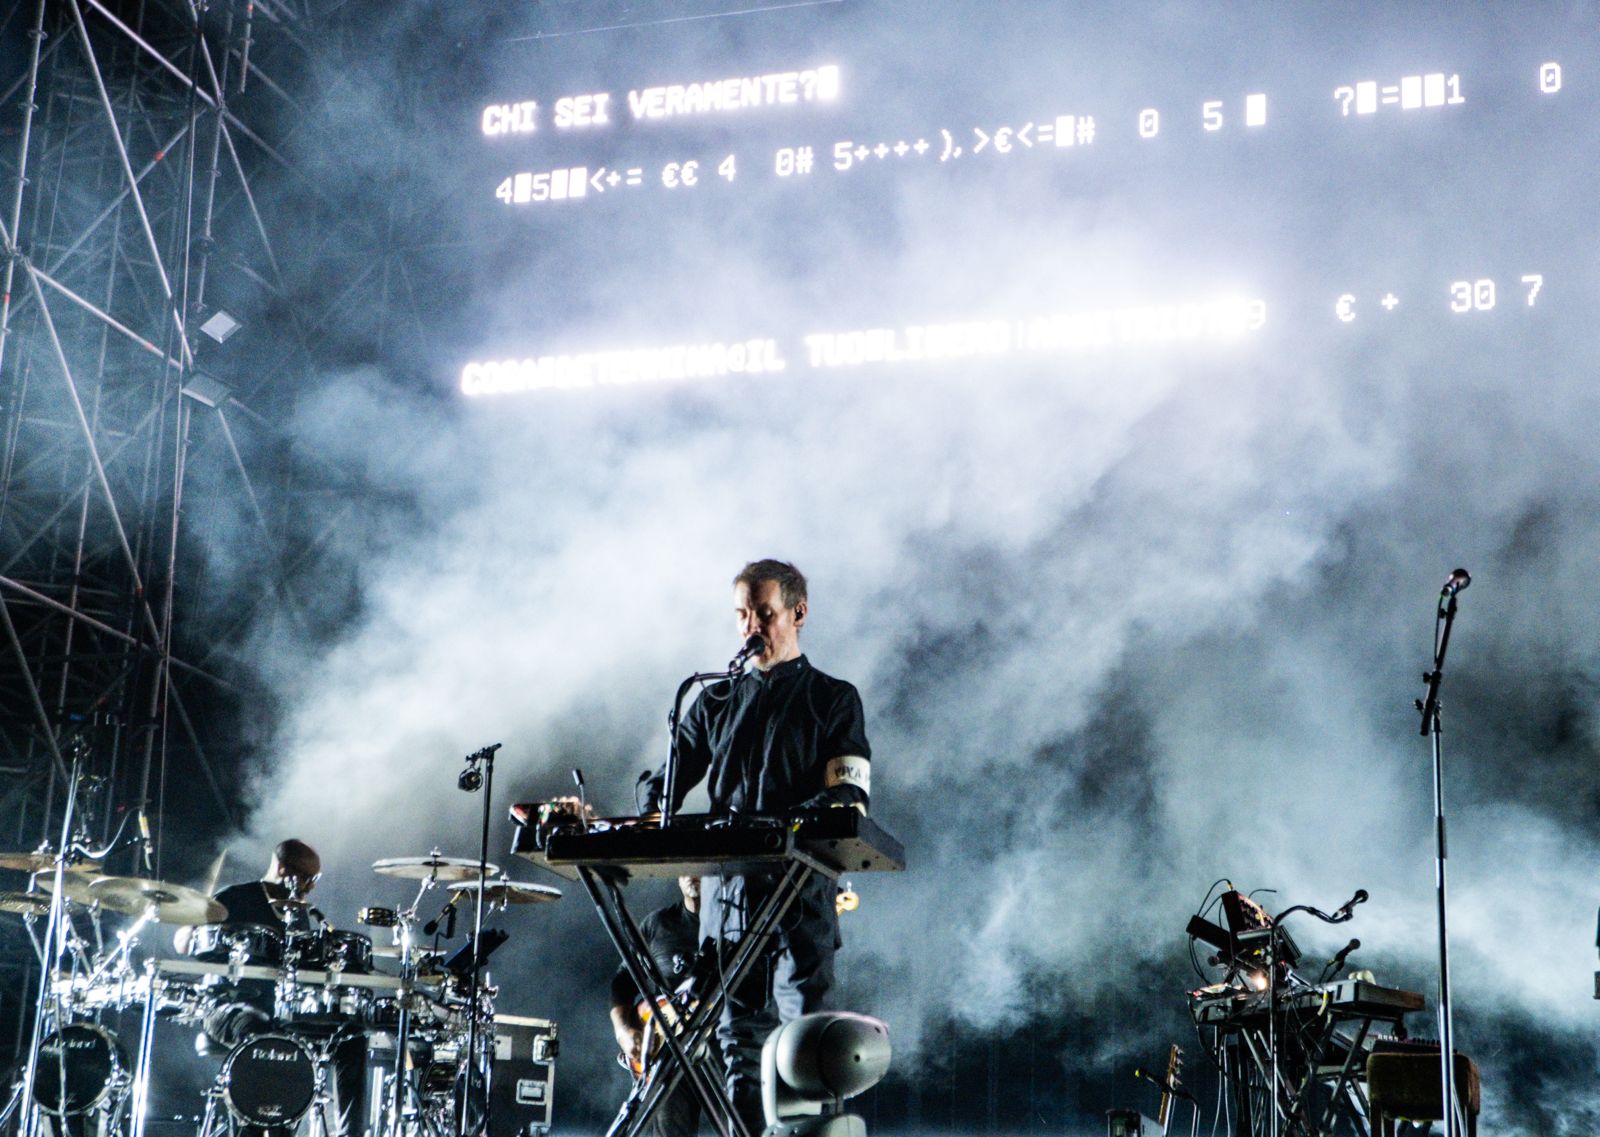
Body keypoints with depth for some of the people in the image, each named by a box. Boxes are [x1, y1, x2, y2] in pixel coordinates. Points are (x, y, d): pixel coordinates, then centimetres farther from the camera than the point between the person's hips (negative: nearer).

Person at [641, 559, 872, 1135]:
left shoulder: (833, 699, 7)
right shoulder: (717, 702, 19)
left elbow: (850, 795, -5)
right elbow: (669, 777, 14)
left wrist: (777, 827, -23)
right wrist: (649, 822, -10)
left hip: (800, 888, -4)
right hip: (726, 888, 4)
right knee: (740, 1039, 3)